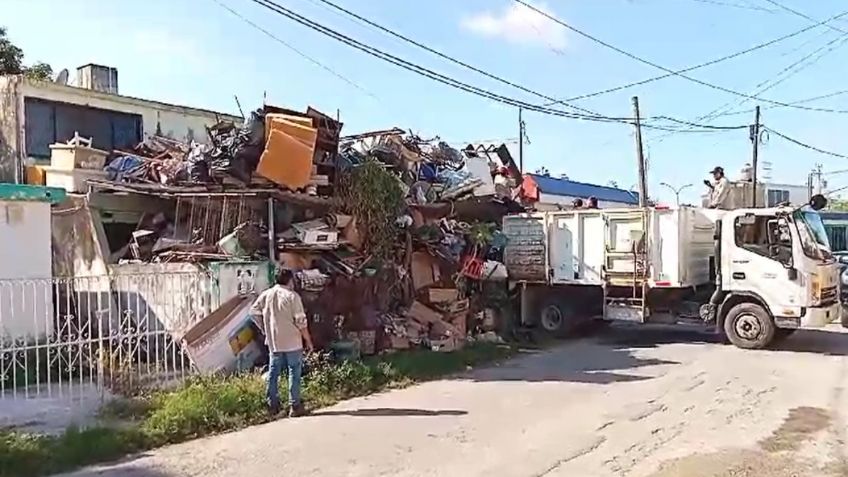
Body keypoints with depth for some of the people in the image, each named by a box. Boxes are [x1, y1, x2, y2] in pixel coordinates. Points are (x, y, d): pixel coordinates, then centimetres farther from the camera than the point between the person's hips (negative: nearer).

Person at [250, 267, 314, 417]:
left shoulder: (266, 295, 4)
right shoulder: (292, 296, -11)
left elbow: (254, 311, 6)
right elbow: (301, 321, -12)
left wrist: (265, 329, 15)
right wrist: (308, 340, -3)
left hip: (273, 342, 5)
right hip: (292, 342, -5)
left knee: (273, 373, 13)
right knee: (294, 373, 3)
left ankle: (273, 406, 19)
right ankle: (295, 406, 5)